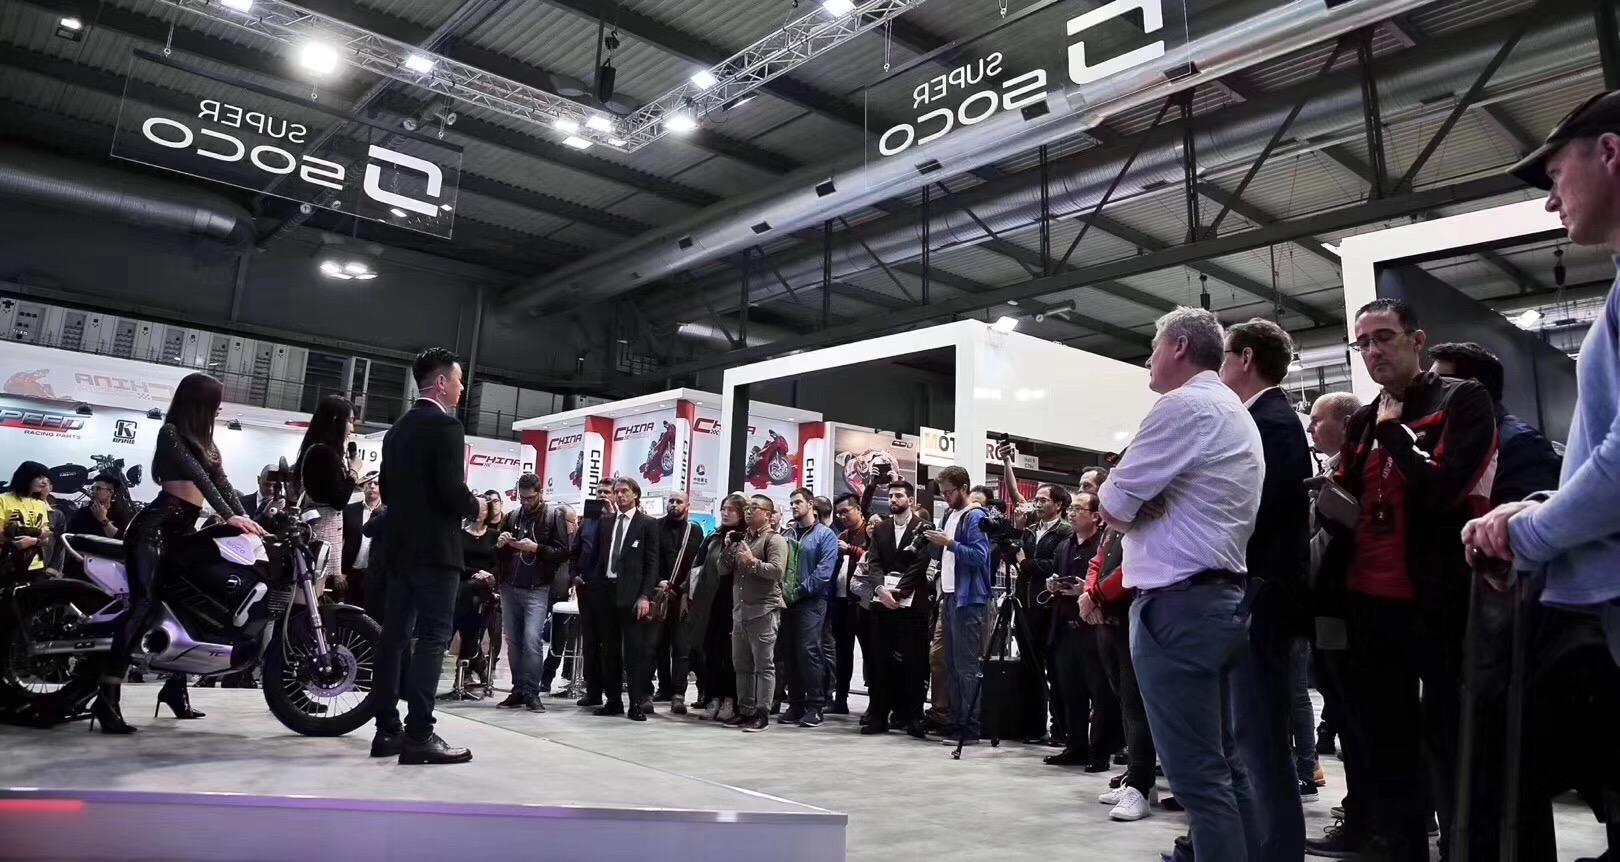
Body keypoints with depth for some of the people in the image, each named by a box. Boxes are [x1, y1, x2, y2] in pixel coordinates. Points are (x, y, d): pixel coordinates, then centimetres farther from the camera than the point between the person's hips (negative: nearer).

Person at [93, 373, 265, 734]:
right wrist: (229, 516, -25)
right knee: (145, 603, -21)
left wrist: (248, 521, -4)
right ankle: (106, 698, -24)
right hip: (156, 526, -9)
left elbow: (222, 484, 11)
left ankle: (175, 687, 12)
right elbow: (198, 476, -15)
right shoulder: (171, 432, -3)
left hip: (184, 529, 9)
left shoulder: (204, 441, 20)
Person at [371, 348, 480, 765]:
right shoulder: (446, 425, -12)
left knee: (395, 635, 9)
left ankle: (387, 729, 14)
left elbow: (386, 488, 17)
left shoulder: (397, 429, 15)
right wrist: (474, 507, -3)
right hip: (435, 547, -9)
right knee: (432, 638, -8)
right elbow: (452, 488, -21)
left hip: (399, 544, 9)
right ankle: (418, 735, -9)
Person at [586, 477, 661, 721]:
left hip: (632, 593, -5)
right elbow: (599, 556, 15)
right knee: (609, 649, 9)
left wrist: (645, 596, -11)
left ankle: (637, 703, 2)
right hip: (605, 590, 5)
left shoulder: (648, 523, 0)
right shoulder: (605, 521, 13)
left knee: (634, 650, -3)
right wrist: (595, 585, 5)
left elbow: (652, 563, -4)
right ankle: (613, 700, 17)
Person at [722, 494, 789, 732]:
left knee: (764, 665, -2)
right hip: (740, 611, 8)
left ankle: (762, 714, 3)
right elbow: (723, 570, 14)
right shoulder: (741, 539, 17)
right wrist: (728, 548, 0)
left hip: (763, 611, -7)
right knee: (742, 665, 12)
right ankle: (745, 710, 21)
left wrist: (753, 562, -20)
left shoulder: (774, 540, -5)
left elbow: (777, 570, -19)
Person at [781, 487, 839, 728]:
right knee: (790, 652, 6)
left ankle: (815, 706, -5)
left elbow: (824, 571, -11)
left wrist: (799, 592, -14)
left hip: (812, 601, -6)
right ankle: (795, 704, 14)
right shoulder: (789, 534, 17)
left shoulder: (825, 535, -1)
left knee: (809, 651, -12)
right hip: (789, 600, 6)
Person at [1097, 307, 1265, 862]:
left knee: (1197, 775, -5)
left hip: (1177, 604, -10)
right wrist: (1145, 512, 8)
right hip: (1221, 597, 10)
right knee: (1222, 765, 15)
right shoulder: (1238, 414, 20)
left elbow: (1113, 509, -11)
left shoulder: (1182, 406, -11)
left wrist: (1134, 512, 6)